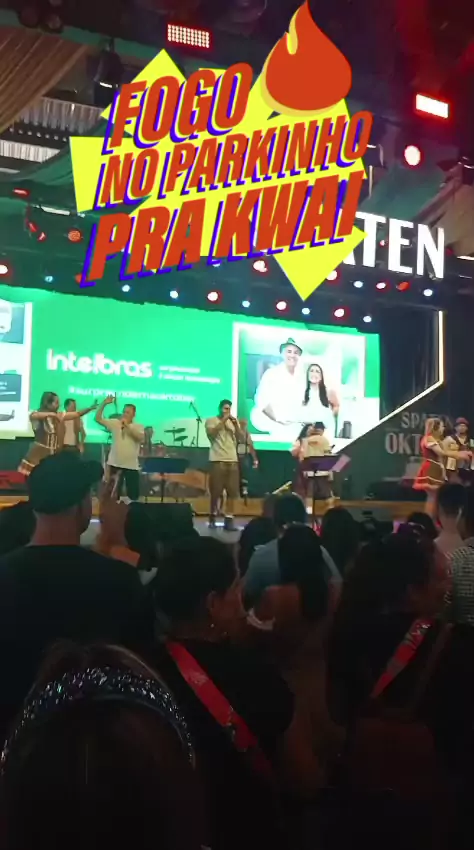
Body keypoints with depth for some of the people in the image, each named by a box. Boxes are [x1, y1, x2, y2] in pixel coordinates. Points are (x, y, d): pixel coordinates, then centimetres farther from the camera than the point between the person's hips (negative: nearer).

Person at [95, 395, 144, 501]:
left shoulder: (138, 427, 2)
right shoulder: (115, 423, 5)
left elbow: (140, 438, -18)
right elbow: (98, 418, -1)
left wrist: (128, 426, -21)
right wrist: (104, 403, -11)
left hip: (131, 465, -1)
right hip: (115, 464, 1)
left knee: (133, 493, 5)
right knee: (113, 493, 8)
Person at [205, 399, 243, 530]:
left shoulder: (233, 422, 17)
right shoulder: (211, 421, 5)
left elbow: (241, 439, 9)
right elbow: (211, 434, -13)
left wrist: (236, 425, -4)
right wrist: (223, 421, -12)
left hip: (232, 460, 4)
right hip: (217, 460, -4)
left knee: (232, 491, -2)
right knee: (216, 491, -1)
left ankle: (229, 519, 0)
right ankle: (212, 516, 15)